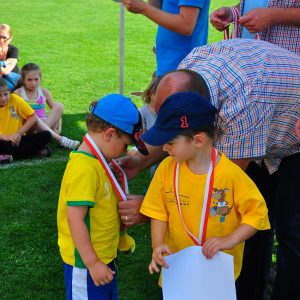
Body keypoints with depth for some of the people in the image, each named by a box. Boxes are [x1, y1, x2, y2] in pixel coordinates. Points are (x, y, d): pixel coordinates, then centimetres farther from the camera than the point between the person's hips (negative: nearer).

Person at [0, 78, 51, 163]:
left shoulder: (15, 99, -3)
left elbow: (33, 117, 1)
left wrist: (19, 133, -9)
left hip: (18, 139, 2)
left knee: (46, 135, -21)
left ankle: (12, 156, -25)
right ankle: (33, 150, -22)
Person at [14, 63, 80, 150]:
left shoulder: (44, 92, 8)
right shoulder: (18, 93, -1)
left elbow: (56, 110, 10)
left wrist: (58, 128, -6)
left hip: (44, 125, 3)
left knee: (59, 105, -16)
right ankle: (60, 139, -36)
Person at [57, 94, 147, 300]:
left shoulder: (97, 162, 4)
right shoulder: (84, 169, -25)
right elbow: (75, 219, -26)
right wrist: (92, 263, -22)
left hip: (103, 256, 9)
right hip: (86, 261, -9)